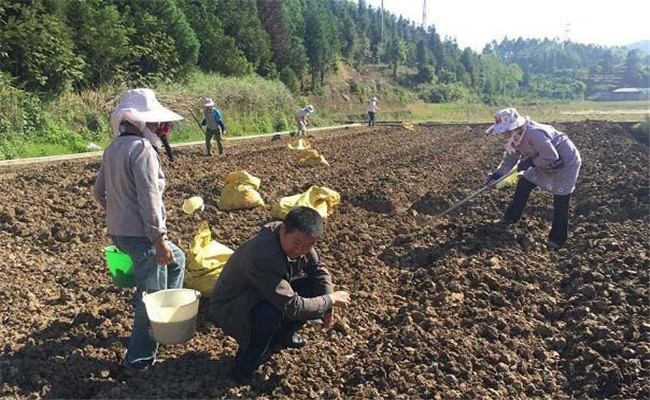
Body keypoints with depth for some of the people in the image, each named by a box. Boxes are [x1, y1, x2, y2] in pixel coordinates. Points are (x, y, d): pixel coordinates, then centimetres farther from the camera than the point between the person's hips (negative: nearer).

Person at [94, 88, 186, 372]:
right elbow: (149, 198, -24)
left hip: (117, 230, 10)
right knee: (151, 295, 3)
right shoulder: (142, 149, -18)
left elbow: (99, 191, 19)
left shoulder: (113, 148, 11)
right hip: (140, 234, -10)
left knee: (175, 260, 27)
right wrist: (160, 238, -21)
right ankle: (139, 358, 16)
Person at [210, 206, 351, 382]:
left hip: (265, 294, 8)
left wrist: (328, 306, -14)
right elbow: (293, 307, -38)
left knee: (315, 287, -6)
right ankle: (245, 367, -12)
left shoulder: (299, 239, -16)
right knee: (270, 312, -38)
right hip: (228, 309, -8)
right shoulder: (262, 257, -39)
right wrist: (331, 300, -25)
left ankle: (283, 334, 15)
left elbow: (318, 270, 0)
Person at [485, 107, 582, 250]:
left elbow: (551, 157, -35)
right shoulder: (515, 136, -8)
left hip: (566, 162, -9)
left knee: (561, 201, -5)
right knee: (524, 183, 8)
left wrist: (530, 162, -25)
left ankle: (557, 239, 7)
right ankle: (511, 217, 24)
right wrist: (498, 174, -10)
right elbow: (511, 157, -1)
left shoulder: (534, 134, -38)